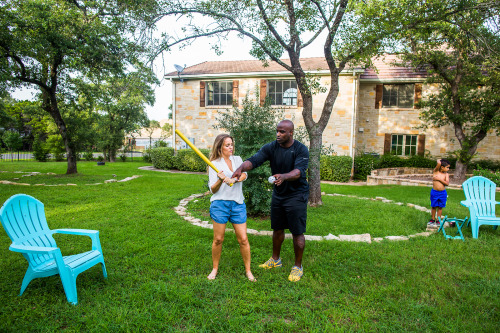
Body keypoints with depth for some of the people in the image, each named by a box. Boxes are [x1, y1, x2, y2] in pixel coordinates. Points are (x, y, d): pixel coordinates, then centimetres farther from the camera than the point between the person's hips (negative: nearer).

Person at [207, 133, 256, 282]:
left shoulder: (237, 159, 14)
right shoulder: (215, 164, 2)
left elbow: (244, 175, -3)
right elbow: (212, 189, -3)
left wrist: (234, 179, -23)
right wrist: (220, 180, -22)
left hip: (238, 203, 3)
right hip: (220, 204, -3)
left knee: (243, 239, 2)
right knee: (218, 239, 3)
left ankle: (248, 270, 15)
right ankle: (215, 268, 23)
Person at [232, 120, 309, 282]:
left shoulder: (301, 150, -15)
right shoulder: (271, 147, -5)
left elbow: (299, 170, -30)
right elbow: (255, 160, -18)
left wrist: (283, 176, -50)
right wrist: (241, 167, -38)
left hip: (296, 195, -4)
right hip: (278, 194, 4)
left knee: (297, 232, 1)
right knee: (277, 229, 16)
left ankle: (298, 266, 19)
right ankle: (275, 259, 37)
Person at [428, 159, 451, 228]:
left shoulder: (446, 174, -1)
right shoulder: (436, 171, -6)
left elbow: (447, 183, -13)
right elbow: (439, 163, -21)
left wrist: (439, 179, -19)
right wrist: (439, 161, 0)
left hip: (442, 193, 1)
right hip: (434, 192, -1)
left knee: (440, 207, 9)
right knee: (434, 206, 11)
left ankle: (438, 221, 20)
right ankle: (432, 219, 25)